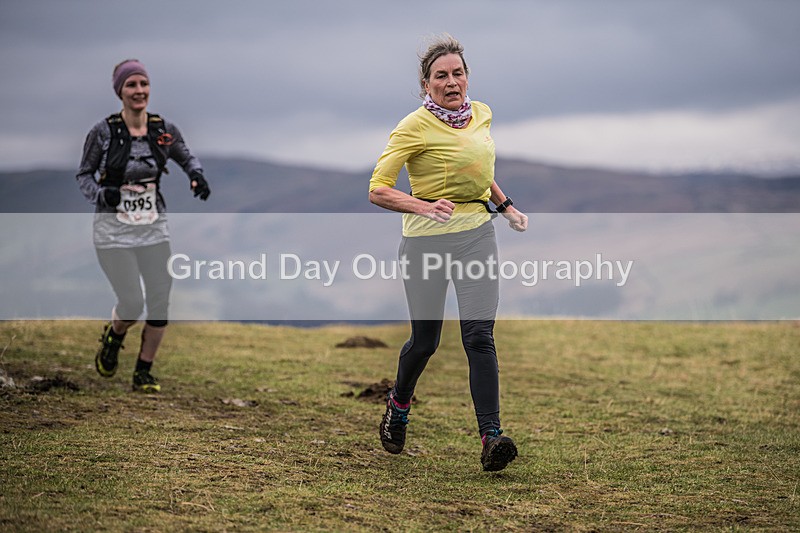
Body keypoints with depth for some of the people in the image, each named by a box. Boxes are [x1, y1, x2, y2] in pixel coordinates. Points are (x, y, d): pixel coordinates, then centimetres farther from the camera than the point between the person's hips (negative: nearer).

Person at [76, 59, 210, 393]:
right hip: (113, 230, -3)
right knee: (132, 304, -9)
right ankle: (112, 339, 28)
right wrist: (101, 194, -18)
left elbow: (187, 157, 18)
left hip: (154, 228, 3)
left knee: (160, 301, -2)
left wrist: (197, 176, -3)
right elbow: (84, 175, 2)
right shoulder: (104, 131, -9)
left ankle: (143, 373, 16)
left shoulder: (164, 129, -1)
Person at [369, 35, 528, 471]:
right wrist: (424, 207, -30)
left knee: (479, 335, -11)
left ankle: (491, 437, -14)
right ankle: (398, 404, 38)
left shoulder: (481, 115, 7)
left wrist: (506, 206, 21)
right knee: (425, 340, 7)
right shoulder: (414, 127, -13)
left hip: (476, 233, 4)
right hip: (426, 239, -4)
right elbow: (377, 190, -16)